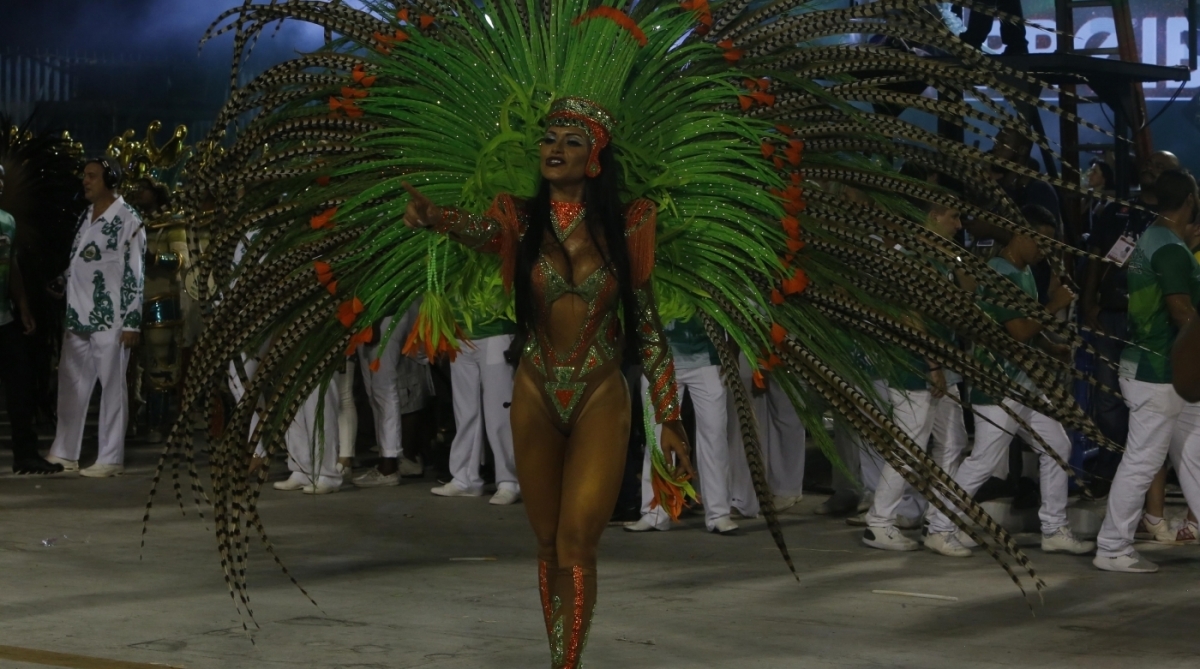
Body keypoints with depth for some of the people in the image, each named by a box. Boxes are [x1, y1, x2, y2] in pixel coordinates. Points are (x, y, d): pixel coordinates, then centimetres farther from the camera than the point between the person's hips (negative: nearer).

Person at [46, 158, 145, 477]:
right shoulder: (85, 217, 16)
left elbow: (135, 274, -10)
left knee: (112, 386, -2)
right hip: (79, 316, 8)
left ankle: (111, 458, 2)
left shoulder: (128, 220, -6)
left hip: (110, 318, -8)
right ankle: (64, 453, 18)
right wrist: (68, 313, 17)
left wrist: (131, 322, -14)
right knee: (70, 384, 10)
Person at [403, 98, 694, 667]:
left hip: (600, 399, -2)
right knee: (548, 544, 9)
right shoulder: (523, 219, -2)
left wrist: (668, 417, -2)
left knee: (576, 547, -11)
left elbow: (647, 324, 0)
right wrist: (430, 214, -50)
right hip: (535, 396, 2)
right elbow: (478, 230, -26)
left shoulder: (625, 225, -4)